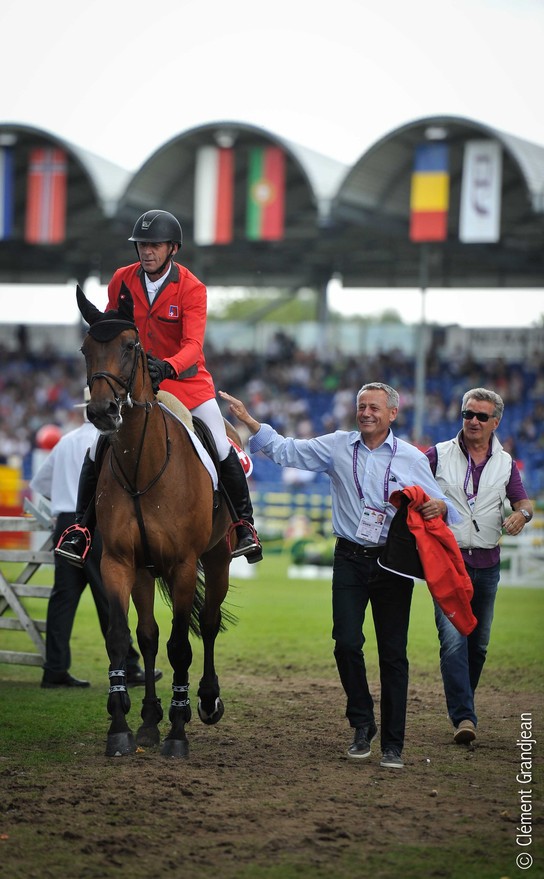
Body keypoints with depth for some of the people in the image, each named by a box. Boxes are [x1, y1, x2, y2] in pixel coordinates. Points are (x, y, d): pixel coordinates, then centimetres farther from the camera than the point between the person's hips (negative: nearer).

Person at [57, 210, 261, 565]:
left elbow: (193, 345, -28)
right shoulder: (122, 280, -6)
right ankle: (82, 526, 6)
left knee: (223, 451, -9)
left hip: (186, 378, -2)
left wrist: (167, 367, -46)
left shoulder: (192, 289, -17)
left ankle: (245, 524, 9)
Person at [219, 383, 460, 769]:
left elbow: (441, 503, 6)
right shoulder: (338, 447, 5)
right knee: (347, 643, -7)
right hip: (351, 559, 1)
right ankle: (362, 725, 14)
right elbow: (286, 450, 5)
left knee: (393, 652, 1)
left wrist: (439, 506, -17)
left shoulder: (412, 458, 2)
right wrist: (249, 421, -4)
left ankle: (393, 743, 8)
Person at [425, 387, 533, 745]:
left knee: (479, 642, 9)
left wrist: (522, 514, -14)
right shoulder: (438, 455, 2)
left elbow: (524, 502, 9)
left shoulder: (505, 463, 10)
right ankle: (464, 717, -22)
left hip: (487, 563, 3)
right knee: (453, 639, -17)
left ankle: (463, 705, 25)